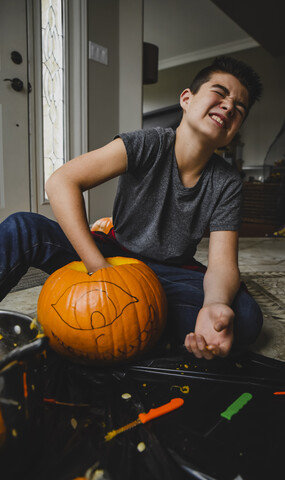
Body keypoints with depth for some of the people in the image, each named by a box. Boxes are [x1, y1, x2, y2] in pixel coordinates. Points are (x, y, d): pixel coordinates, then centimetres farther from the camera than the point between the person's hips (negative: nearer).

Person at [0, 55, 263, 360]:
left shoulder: (226, 185, -8)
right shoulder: (147, 146, -15)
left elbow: (222, 264, -16)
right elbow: (61, 183, -24)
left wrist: (215, 306, -41)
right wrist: (99, 268, -31)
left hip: (169, 274, 2)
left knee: (247, 317, -26)